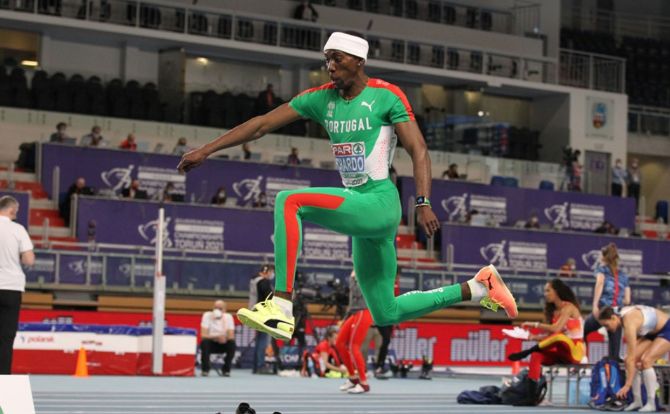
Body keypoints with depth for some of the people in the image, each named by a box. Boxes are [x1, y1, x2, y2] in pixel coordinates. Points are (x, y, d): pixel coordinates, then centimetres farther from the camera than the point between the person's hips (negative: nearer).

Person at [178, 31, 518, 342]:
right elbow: (262, 124, 7)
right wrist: (205, 150, 2)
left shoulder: (387, 96, -5)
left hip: (379, 203, -8)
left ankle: (282, 308, -30)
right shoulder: (321, 98, 10)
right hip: (359, 208, 8)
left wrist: (423, 203, -23)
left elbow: (418, 151, -10)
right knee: (385, 315, 13)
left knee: (289, 201, -26)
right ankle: (478, 287, 27)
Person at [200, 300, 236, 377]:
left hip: (223, 344, 2)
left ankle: (226, 369, -13)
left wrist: (225, 338, -37)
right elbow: (203, 335, -22)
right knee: (204, 342, -35)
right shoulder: (207, 315, -12)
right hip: (211, 343, -2)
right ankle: (205, 369, -18)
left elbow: (231, 336, -13)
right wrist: (216, 337, -39)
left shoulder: (228, 317, -6)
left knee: (232, 343, -29)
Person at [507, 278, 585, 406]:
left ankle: (525, 353, -23)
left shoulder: (568, 307, -9)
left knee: (558, 337, -40)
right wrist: (532, 337, -8)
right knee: (536, 355, -21)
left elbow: (556, 329, -23)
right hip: (561, 352, 7)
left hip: (575, 351, -7)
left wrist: (534, 324, -18)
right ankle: (531, 397, -30)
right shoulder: (553, 310, 15)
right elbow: (549, 335, 6)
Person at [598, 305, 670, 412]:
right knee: (629, 360, -5)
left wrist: (627, 385, -34)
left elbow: (631, 358, -35)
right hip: (653, 332, 9)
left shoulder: (629, 323, -34)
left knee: (645, 361, -25)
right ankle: (637, 401, 1)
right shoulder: (621, 314, -9)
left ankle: (651, 404, -18)